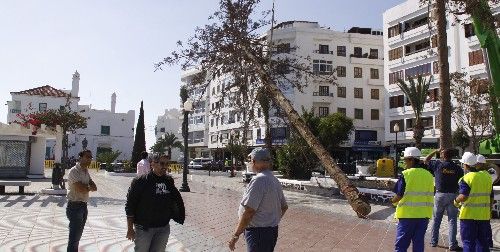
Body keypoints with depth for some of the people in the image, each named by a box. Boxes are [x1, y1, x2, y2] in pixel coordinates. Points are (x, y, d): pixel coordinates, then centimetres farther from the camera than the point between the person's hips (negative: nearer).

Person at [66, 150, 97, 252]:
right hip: (75, 206, -8)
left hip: (83, 206, 9)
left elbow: (94, 188, 4)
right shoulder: (74, 171, -16)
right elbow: (81, 189, -25)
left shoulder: (86, 171, 10)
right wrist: (89, 187, -6)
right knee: (74, 237, -4)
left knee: (78, 235, 19)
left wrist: (85, 187, -15)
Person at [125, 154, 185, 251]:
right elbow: (130, 205, -8)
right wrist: (130, 229, -9)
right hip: (144, 228, -4)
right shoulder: (140, 181, -10)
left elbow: (176, 199, 17)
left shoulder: (169, 181, 3)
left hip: (164, 228, 4)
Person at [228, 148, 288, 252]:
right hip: (272, 231, 9)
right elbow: (284, 207, 18)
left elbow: (248, 212, -23)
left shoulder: (259, 180, -20)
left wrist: (236, 235, -17)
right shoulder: (274, 180, 10)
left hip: (258, 233, -9)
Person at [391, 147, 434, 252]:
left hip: (408, 214, -5)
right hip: (424, 215, 5)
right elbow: (430, 195, 7)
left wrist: (394, 201, 6)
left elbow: (399, 195, -13)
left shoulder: (406, 174, -11)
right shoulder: (428, 175, 5)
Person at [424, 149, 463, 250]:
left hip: (440, 194, 0)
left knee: (436, 219, 12)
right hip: (453, 195, 1)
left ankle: (434, 241, 19)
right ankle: (452, 244, 2)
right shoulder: (457, 168, 0)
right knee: (452, 220, 3)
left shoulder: (438, 164, -5)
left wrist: (435, 151, 16)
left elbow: (426, 160, 11)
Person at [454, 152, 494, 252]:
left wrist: (456, 201, -4)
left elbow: (463, 196, -24)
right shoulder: (487, 177, 7)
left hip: (469, 215, -5)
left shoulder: (466, 178, -13)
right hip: (484, 215, 6)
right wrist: (490, 210, 22)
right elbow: (491, 197, 12)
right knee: (483, 242, 15)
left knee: (468, 242, 4)